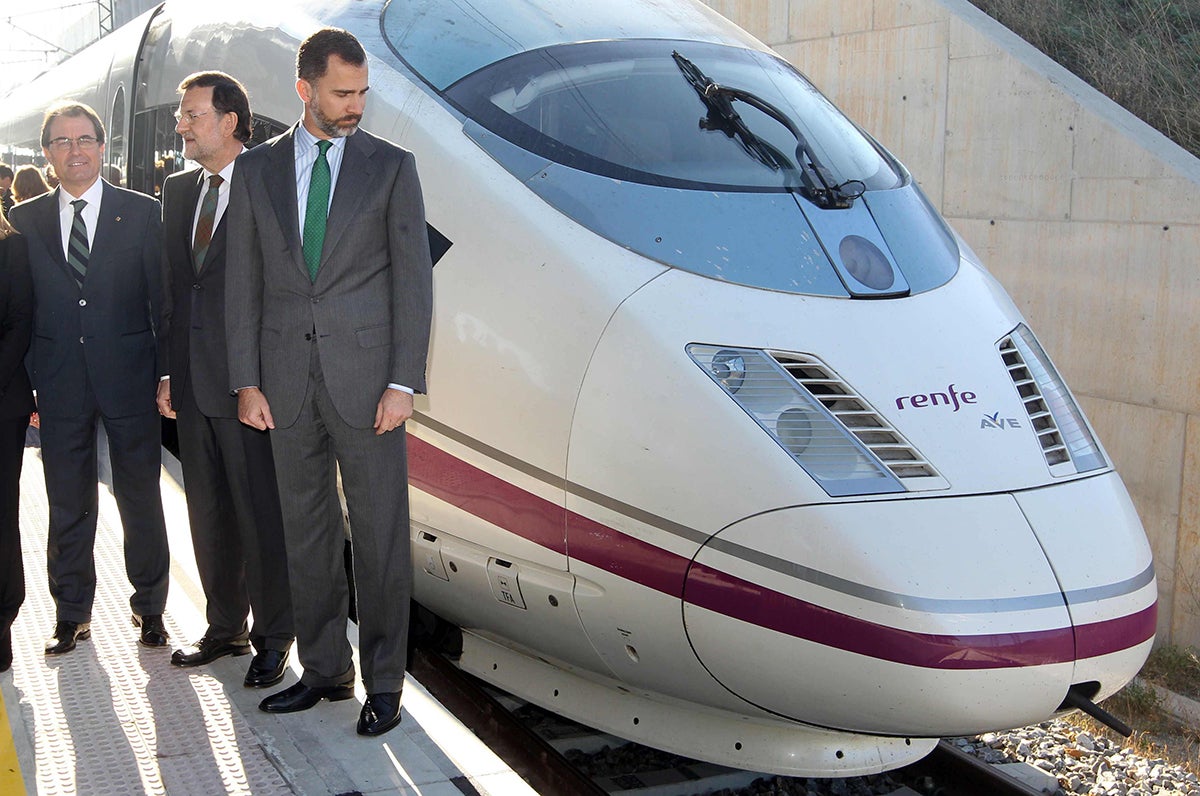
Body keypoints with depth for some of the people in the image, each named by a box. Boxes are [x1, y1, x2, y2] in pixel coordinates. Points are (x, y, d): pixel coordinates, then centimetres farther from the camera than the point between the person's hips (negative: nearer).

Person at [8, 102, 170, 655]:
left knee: (140, 500, 7)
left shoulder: (141, 212, 1)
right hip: (59, 384, 2)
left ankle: (149, 608, 23)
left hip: (128, 379, -2)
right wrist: (24, 385, 3)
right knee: (67, 505, 10)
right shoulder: (25, 220, 7)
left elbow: (164, 298, 0)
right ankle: (71, 614, 24)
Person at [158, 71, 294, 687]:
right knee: (208, 514, 16)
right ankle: (225, 628, 30)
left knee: (262, 516, 1)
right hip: (192, 387, 7)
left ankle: (273, 637, 16)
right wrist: (168, 371, 10)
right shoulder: (177, 191, 14)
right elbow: (172, 286, 16)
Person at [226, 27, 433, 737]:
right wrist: (247, 381, 2)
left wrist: (404, 383, -9)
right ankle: (325, 670, 24)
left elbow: (413, 279, -2)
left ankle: (384, 683, 12)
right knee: (307, 530, 11)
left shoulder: (391, 166, 2)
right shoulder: (257, 169, 9)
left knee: (381, 532, 1)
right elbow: (245, 283, 8)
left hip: (365, 376, -3)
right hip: (287, 378, 3)